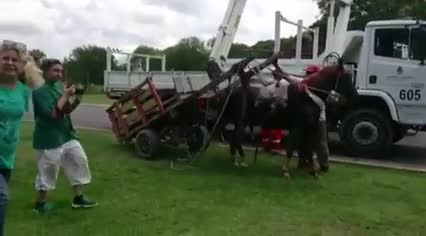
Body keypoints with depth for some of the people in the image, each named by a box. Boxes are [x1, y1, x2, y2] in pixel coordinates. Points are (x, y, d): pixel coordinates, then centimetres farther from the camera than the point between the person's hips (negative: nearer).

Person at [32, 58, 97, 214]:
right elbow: (52, 113, -25)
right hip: (50, 139, -8)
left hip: (67, 135, 8)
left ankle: (78, 198, 20)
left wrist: (76, 101, -5)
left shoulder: (59, 86, 8)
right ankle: (40, 203, 21)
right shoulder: (39, 91, -16)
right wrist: (66, 96, -20)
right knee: (47, 172, 2)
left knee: (80, 162, 9)